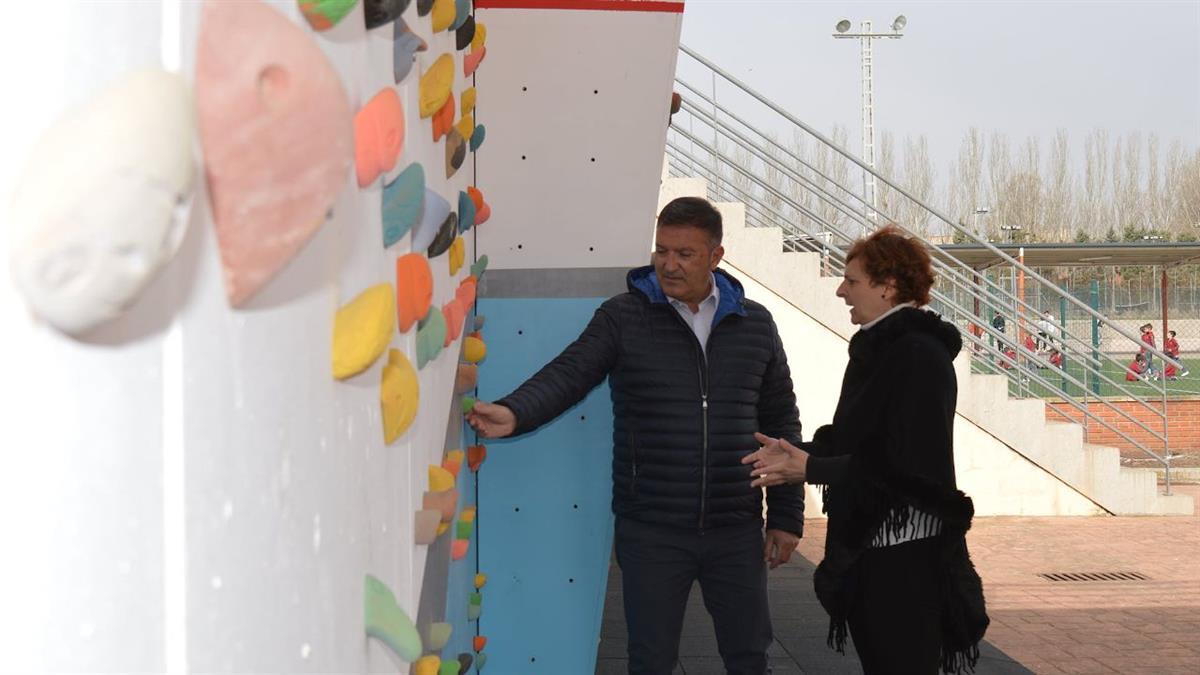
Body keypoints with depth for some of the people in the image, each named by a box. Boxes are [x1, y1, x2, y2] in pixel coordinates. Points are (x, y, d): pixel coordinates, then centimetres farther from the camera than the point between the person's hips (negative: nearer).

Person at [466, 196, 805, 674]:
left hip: (736, 528, 2)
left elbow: (781, 423, 10)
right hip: (651, 530, -2)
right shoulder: (623, 317, -2)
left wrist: (786, 517, 7)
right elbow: (568, 374, -13)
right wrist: (514, 413, -33)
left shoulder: (755, 324, 6)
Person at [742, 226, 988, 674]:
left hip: (906, 556, -10)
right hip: (868, 545, 10)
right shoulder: (876, 348, 14)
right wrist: (798, 452, 0)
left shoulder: (918, 355, -17)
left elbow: (906, 466, -22)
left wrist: (812, 469, -19)